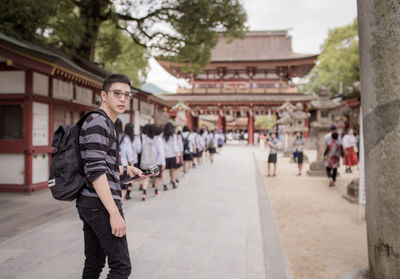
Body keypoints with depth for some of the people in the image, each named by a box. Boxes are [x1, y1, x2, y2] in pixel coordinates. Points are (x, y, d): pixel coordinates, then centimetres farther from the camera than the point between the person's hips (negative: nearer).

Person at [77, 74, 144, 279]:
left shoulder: (105, 123, 18)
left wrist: (125, 169, 20)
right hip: (100, 205, -10)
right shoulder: (98, 122, -14)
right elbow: (95, 170, -23)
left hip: (88, 204, 10)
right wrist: (114, 213, -26)